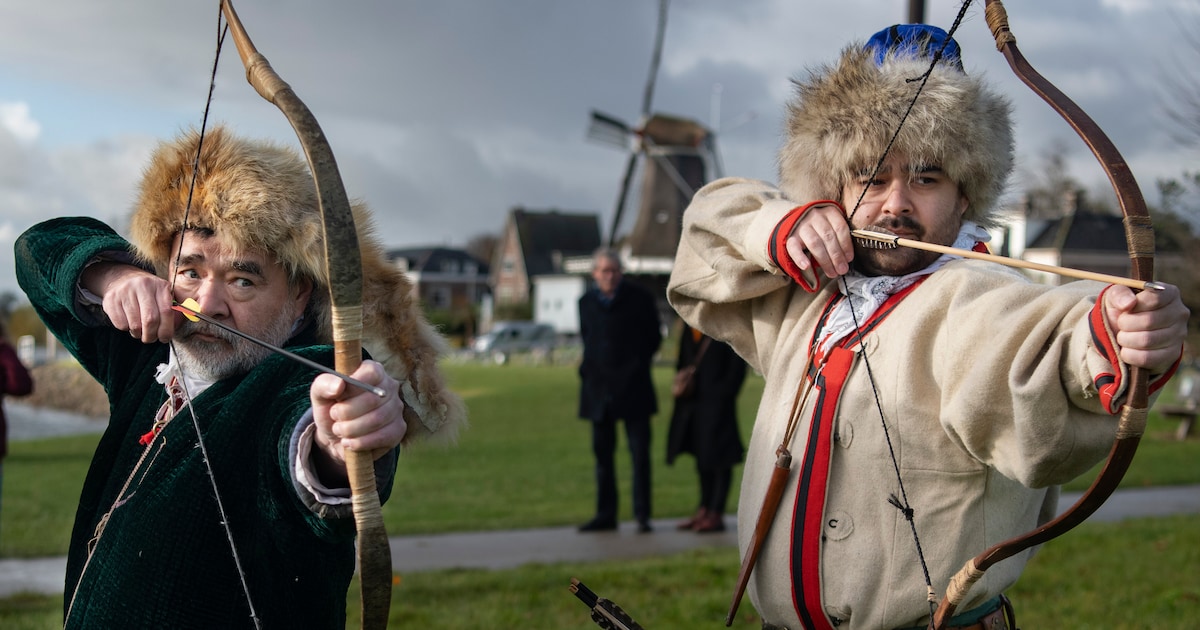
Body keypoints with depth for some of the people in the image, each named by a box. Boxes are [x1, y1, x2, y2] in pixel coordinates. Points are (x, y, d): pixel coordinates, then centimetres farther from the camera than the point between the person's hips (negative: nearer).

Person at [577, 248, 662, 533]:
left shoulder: (640, 299, 0)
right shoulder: (586, 302, 9)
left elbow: (654, 338, 7)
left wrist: (637, 364, 2)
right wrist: (590, 368, 7)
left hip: (632, 386, -3)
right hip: (599, 388, 3)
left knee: (640, 452, -4)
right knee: (602, 453, 7)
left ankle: (642, 515, 1)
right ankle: (605, 514, 14)